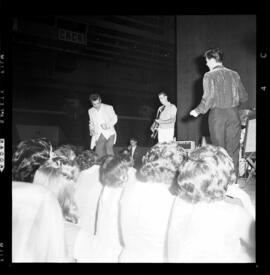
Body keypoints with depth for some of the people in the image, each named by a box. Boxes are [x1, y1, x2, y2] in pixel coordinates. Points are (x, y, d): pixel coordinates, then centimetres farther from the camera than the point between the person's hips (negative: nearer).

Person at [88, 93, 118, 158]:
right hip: (98, 135, 3)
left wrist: (107, 125, -13)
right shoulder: (90, 111, 11)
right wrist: (91, 130, 2)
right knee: (99, 153, -8)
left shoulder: (109, 108, -2)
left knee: (109, 150, -23)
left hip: (109, 133, -3)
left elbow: (114, 118, 5)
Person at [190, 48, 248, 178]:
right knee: (233, 150, 7)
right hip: (234, 113, 4)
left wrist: (198, 111, -1)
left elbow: (209, 97, -14)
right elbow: (244, 96, 11)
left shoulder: (210, 75, -4)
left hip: (217, 113, -3)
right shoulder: (234, 74, 9)